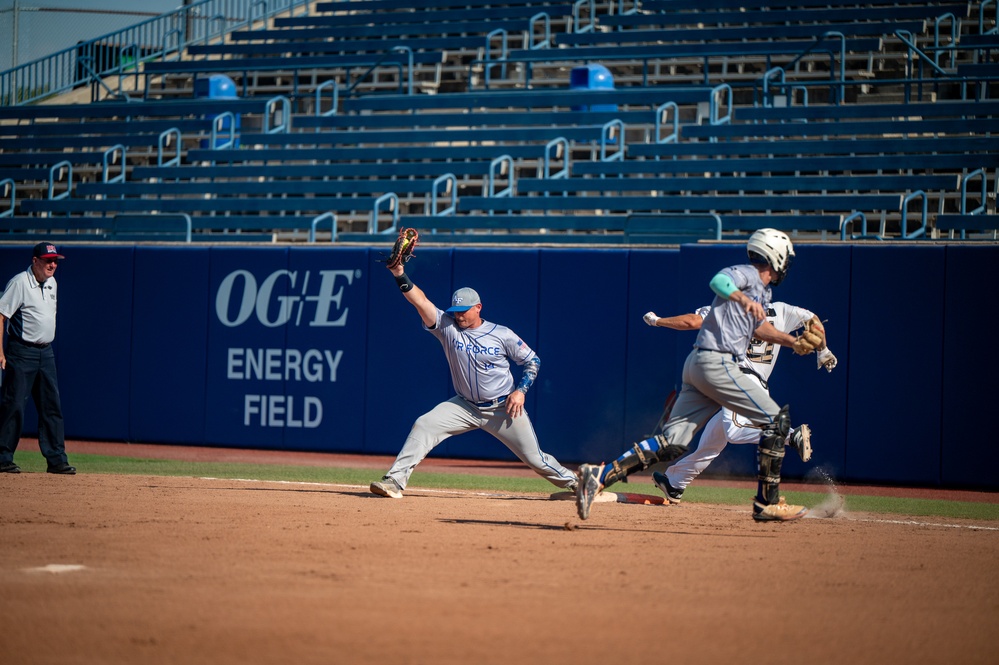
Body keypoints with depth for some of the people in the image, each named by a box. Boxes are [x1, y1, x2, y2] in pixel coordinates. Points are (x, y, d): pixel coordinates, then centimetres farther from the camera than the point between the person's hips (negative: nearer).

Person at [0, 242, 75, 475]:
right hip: (22, 352, -7)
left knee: (52, 406, 5)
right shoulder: (19, 283, -12)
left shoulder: (52, 283, 11)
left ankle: (56, 459, 7)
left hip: (45, 352, 7)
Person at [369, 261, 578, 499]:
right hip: (465, 407, 2)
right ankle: (395, 481, -17)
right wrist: (400, 275, -32)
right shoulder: (448, 327, -6)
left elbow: (533, 361, 1)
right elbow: (421, 301, -19)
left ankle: (572, 482, 28)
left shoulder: (502, 335, -9)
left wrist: (521, 390, -12)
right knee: (423, 426, -17)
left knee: (535, 459, 2)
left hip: (503, 408, -2)